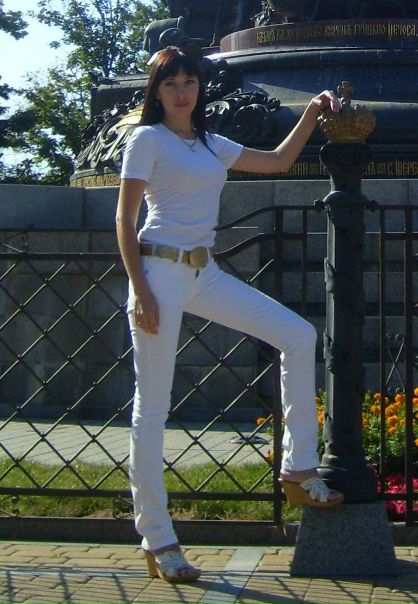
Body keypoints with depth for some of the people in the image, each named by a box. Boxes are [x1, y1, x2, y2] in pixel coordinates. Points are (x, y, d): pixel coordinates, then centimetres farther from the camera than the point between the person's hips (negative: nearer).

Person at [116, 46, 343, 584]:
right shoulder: (147, 139, -2)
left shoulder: (212, 146, 17)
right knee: (153, 407, -5)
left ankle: (298, 470, 6)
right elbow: (125, 219, -7)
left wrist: (312, 112, 17)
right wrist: (139, 291, -16)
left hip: (205, 274, 7)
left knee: (298, 336, 1)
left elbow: (279, 161, 26)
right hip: (161, 270, -7)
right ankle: (157, 541, 1)